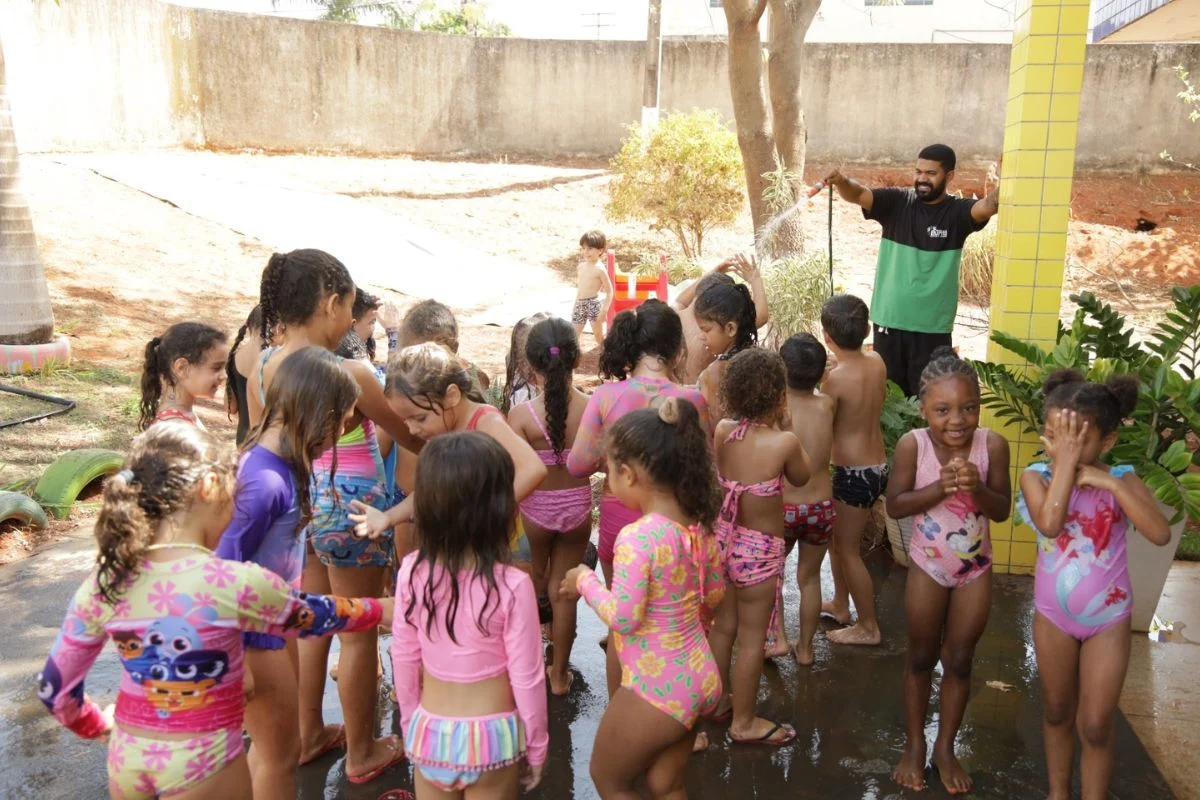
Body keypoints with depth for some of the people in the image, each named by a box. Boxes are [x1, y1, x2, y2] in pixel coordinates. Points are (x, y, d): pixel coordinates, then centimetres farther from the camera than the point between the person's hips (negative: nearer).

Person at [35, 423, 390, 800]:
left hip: (127, 759, 5)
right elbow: (315, 616, -5)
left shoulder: (104, 584, -10)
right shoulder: (235, 584, -22)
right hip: (202, 767, -4)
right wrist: (383, 610, 12)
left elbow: (54, 687, -1)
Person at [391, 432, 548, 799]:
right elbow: (527, 678, -13)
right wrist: (536, 747, 2)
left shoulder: (412, 572, -11)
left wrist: (411, 725, 15)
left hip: (429, 731, 3)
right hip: (489, 735, -3)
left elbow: (403, 658, -1)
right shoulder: (512, 585, -22)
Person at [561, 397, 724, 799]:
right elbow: (714, 595, 10)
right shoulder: (700, 526, -2)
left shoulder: (636, 538, -26)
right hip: (700, 678, 8)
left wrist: (586, 581, -9)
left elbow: (623, 618, -24)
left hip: (655, 689, -7)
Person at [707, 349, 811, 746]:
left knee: (722, 626, 21)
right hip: (760, 549, -5)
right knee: (752, 638, 9)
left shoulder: (722, 431, -8)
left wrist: (773, 427, 8)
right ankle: (744, 723, 23)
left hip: (723, 538, 6)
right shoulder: (785, 442, -21)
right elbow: (801, 477, 0)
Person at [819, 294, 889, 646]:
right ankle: (840, 604, 40)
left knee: (847, 549, 8)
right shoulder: (877, 363, -2)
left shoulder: (835, 378, -22)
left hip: (855, 472, -8)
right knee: (836, 535, 24)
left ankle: (868, 627, 21)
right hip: (877, 465, 8)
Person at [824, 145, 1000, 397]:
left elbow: (987, 207, -21)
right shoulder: (896, 202, 0)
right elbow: (858, 195, -13)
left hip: (933, 328, -1)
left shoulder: (957, 212, -3)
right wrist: (841, 182, -35)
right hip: (889, 322, 2)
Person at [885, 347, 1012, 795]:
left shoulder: (992, 445, -18)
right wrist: (940, 487, -30)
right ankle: (914, 745, 32)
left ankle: (946, 748, 33)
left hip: (976, 570, 1)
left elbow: (1002, 510, -11)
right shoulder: (912, 445, -21)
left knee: (959, 662, 14)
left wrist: (976, 487, -30)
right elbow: (894, 505, -17)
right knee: (921, 659, 14)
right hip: (928, 567, -1)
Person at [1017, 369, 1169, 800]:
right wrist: (1065, 462, -31)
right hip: (1053, 615, 1)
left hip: (1108, 618, -1)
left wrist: (1111, 484, -32)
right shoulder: (1036, 475, -14)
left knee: (1095, 726, 5)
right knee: (1058, 713, 19)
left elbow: (1160, 534, -27)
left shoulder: (1121, 479, -13)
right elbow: (1050, 524, -32)